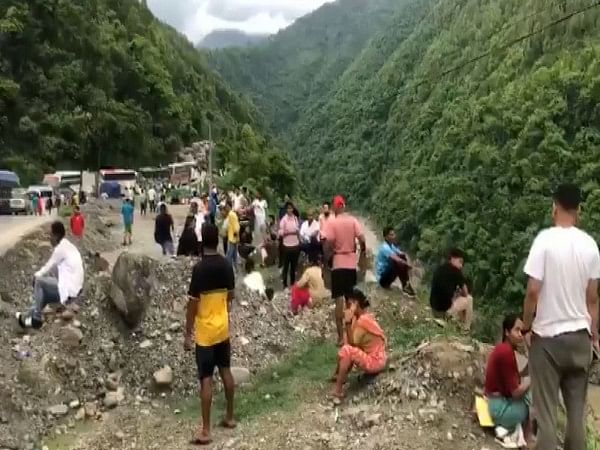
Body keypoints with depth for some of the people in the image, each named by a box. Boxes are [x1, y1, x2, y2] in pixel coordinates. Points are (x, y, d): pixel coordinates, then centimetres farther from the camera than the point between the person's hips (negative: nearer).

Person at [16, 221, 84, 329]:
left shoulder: (60, 248, -14)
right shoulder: (68, 246, 16)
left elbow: (48, 268, -6)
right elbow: (52, 268, 23)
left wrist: (36, 275, 12)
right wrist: (40, 274, 15)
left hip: (68, 291, -10)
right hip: (73, 289, 10)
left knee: (38, 281, -4)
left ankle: (36, 319, 3)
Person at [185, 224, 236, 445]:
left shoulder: (200, 268, -19)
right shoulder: (227, 265, 0)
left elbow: (193, 304, -16)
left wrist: (188, 334, -8)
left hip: (205, 332, -6)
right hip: (223, 328, 6)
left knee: (206, 379, -1)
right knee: (226, 371, 18)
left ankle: (205, 431, 4)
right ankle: (229, 417, 30)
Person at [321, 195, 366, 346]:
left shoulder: (332, 223, -9)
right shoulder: (353, 220, -2)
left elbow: (328, 243, -17)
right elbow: (362, 239, -9)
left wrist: (328, 254, 2)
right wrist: (363, 250, 10)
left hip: (338, 264, -3)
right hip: (351, 263, 3)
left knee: (339, 300, 0)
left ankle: (341, 337, -1)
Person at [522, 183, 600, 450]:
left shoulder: (545, 240, -13)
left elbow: (533, 291, -15)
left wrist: (526, 326, -2)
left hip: (547, 336, -4)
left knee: (546, 409, 3)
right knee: (577, 407, 13)